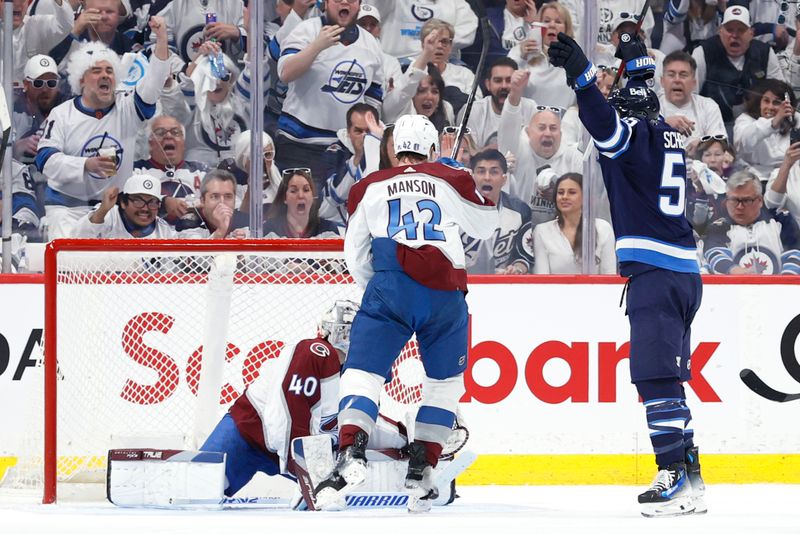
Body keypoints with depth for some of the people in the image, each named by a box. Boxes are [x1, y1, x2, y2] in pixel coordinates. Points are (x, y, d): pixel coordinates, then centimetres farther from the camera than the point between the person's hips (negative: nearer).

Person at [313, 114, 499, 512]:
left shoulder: (368, 189, 15)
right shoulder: (451, 181, 12)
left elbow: (355, 255, 17)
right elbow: (486, 227, 25)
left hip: (390, 289, -1)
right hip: (445, 293, 1)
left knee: (362, 371, -4)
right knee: (445, 383, 16)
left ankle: (351, 453, -28)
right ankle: (420, 471, 8)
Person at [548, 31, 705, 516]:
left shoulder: (634, 134, -4)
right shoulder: (666, 135, 19)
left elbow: (605, 123, -27)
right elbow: (639, 113, 42)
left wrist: (581, 73, -36)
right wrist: (638, 63, 55)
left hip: (655, 271, -9)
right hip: (686, 272, 9)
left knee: (656, 376, -15)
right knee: (666, 379, 14)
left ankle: (678, 478, -23)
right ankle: (690, 478, 14)